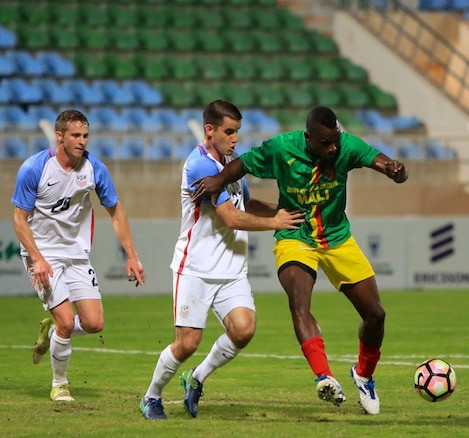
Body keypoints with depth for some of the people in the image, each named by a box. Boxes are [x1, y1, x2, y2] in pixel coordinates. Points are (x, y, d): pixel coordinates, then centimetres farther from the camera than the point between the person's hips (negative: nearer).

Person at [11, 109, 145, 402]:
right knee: (67, 321, -15)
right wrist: (37, 259, -22)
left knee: (94, 323, -6)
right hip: (44, 255, -4)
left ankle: (51, 329, 26)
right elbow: (20, 219, -10)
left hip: (78, 254, 4)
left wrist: (132, 257, 2)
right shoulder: (33, 169, -16)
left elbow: (116, 212, 6)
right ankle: (59, 384, 8)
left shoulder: (95, 169, -5)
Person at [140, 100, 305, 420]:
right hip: (196, 270, -7)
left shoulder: (232, 160, 12)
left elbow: (246, 204, 27)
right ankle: (152, 397, 19)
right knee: (187, 343, -7)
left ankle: (197, 378, 8)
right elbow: (231, 217, -19)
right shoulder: (200, 165, -16)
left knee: (244, 328, -16)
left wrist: (281, 210, 10)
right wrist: (274, 223, -8)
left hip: (232, 271, 7)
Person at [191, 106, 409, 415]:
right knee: (298, 301, -32)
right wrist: (220, 180, -24)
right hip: (294, 239, -3)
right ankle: (325, 378, -46)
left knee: (375, 314, 3)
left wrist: (395, 170, -53)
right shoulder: (282, 148, -18)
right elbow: (244, 163, -5)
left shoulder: (347, 146, -16)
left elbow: (377, 159, -30)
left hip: (338, 239, 3)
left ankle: (364, 374, 32)